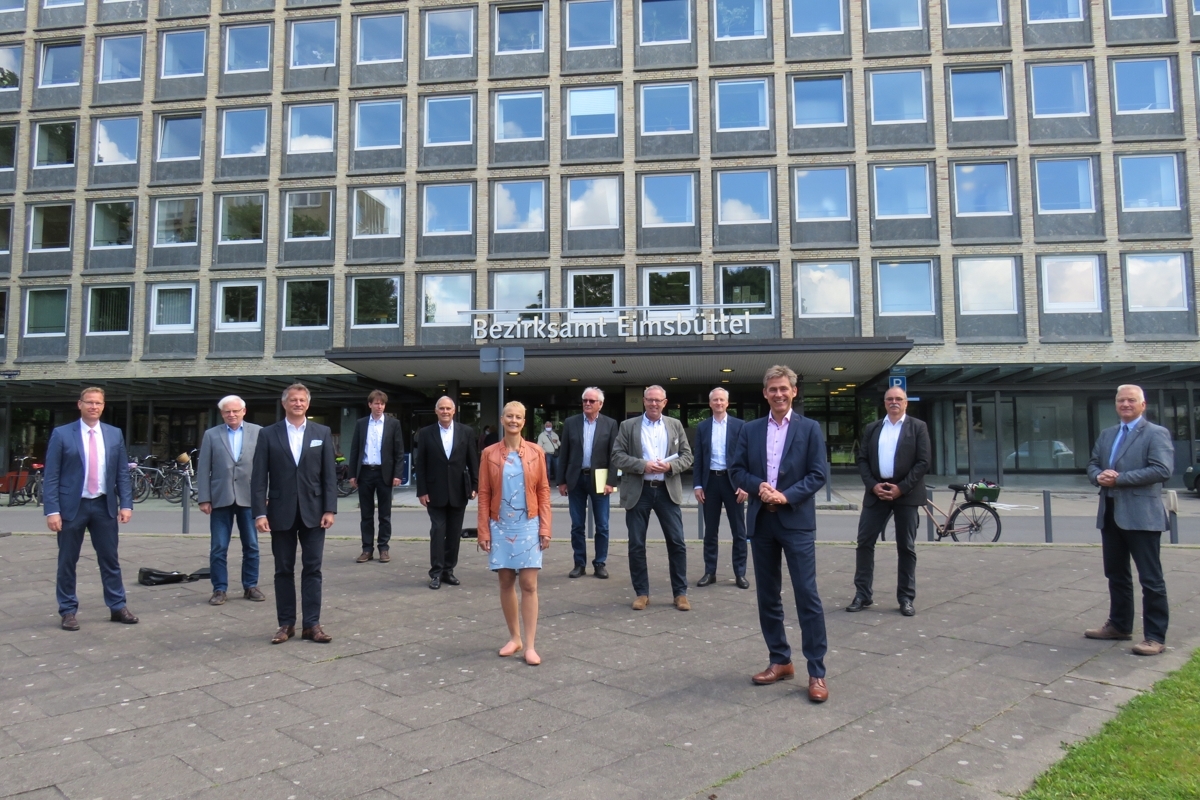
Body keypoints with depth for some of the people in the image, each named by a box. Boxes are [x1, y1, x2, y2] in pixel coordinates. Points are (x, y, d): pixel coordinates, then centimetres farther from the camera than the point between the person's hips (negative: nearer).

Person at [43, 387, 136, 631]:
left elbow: (122, 473, 6)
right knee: (67, 562, 7)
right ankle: (68, 611, 19)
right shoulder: (61, 434, -3)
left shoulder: (115, 434, 5)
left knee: (110, 559, 8)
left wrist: (126, 503, -2)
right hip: (72, 506, -2)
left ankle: (117, 607, 17)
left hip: (104, 505, 2)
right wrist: (52, 510, -13)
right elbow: (50, 476, -6)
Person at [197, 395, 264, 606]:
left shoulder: (258, 432, 3)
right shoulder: (211, 435, 5)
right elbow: (203, 469, 3)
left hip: (249, 497, 0)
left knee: (251, 546, 8)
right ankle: (219, 589, 15)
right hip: (220, 498, 0)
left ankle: (251, 586, 20)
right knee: (218, 548, 4)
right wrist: (204, 498, -4)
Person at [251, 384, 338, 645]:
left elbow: (329, 475, 2)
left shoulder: (323, 433, 5)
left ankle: (311, 624, 8)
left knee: (312, 569, 3)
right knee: (284, 570, 7)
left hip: (313, 512, 0)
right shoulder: (268, 434, 3)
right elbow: (259, 477, -1)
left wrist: (329, 509, -5)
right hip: (281, 512, 0)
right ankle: (286, 624, 17)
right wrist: (260, 512, -9)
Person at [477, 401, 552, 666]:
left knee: (529, 585, -2)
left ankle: (530, 645, 5)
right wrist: (483, 531, -2)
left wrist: (545, 528, -3)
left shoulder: (536, 452, 1)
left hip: (528, 526, -1)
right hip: (501, 526, 1)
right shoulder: (489, 454, 1)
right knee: (506, 583, 9)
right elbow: (484, 494, 2)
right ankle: (514, 638, 24)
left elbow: (543, 491, 2)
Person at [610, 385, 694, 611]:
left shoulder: (675, 425, 9)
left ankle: (680, 593, 14)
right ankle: (642, 593, 18)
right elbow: (616, 457, -3)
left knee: (677, 542, 1)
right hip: (637, 492, -1)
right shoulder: (628, 426, 4)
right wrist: (642, 465, -15)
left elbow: (687, 456, 7)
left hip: (668, 491, 1)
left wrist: (670, 466, -12)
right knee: (636, 545, 4)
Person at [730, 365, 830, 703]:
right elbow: (738, 470, 7)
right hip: (761, 521, 4)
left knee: (807, 596, -4)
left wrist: (785, 496, -16)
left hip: (797, 521, -4)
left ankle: (816, 672, 4)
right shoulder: (750, 430, 10)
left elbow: (818, 474, -4)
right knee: (768, 596, 10)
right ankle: (780, 661, 24)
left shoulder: (809, 429, 1)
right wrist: (758, 486, -12)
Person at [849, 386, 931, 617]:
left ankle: (906, 598, 13)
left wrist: (901, 488, -13)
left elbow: (923, 462, -5)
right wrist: (873, 485, -9)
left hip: (906, 493, -2)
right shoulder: (872, 428, 11)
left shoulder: (918, 427, 3)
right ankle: (862, 594, 7)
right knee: (864, 542, -1)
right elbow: (862, 459, 7)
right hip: (876, 492, 3)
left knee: (906, 547, 4)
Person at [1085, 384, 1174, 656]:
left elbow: (1162, 469, -17)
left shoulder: (1156, 434, -5)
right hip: (1110, 514, 7)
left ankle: (1155, 637, 5)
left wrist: (1118, 478, -19)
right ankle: (1119, 625, 28)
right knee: (1116, 574, 16)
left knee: (1151, 579, -1)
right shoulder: (1106, 435, 16)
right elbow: (1092, 465, 18)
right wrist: (1099, 476, -6)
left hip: (1141, 516, -7)